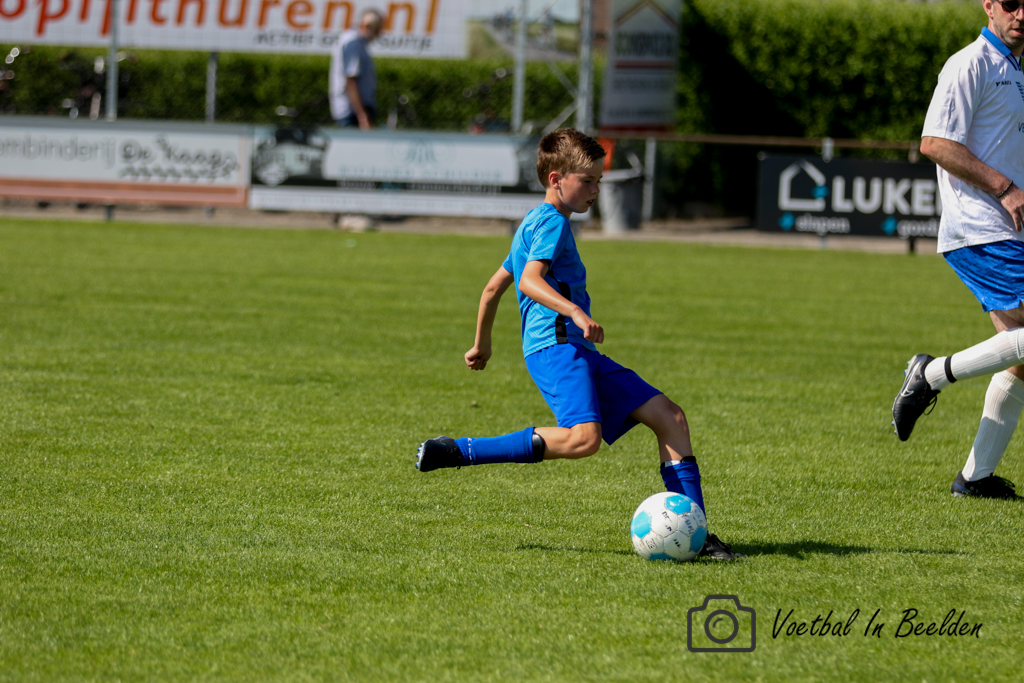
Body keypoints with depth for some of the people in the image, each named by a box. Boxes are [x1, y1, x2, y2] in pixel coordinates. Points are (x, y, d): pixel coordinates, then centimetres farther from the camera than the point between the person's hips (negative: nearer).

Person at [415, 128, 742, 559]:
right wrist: (574, 312, -34)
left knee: (669, 417, 3)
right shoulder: (552, 221, -4)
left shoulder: (533, 224, 27)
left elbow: (493, 287, 34)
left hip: (580, 354, 11)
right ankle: (455, 453, -22)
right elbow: (531, 280, -22)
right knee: (583, 436, -33)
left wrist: (482, 345, 45)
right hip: (555, 345, -11)